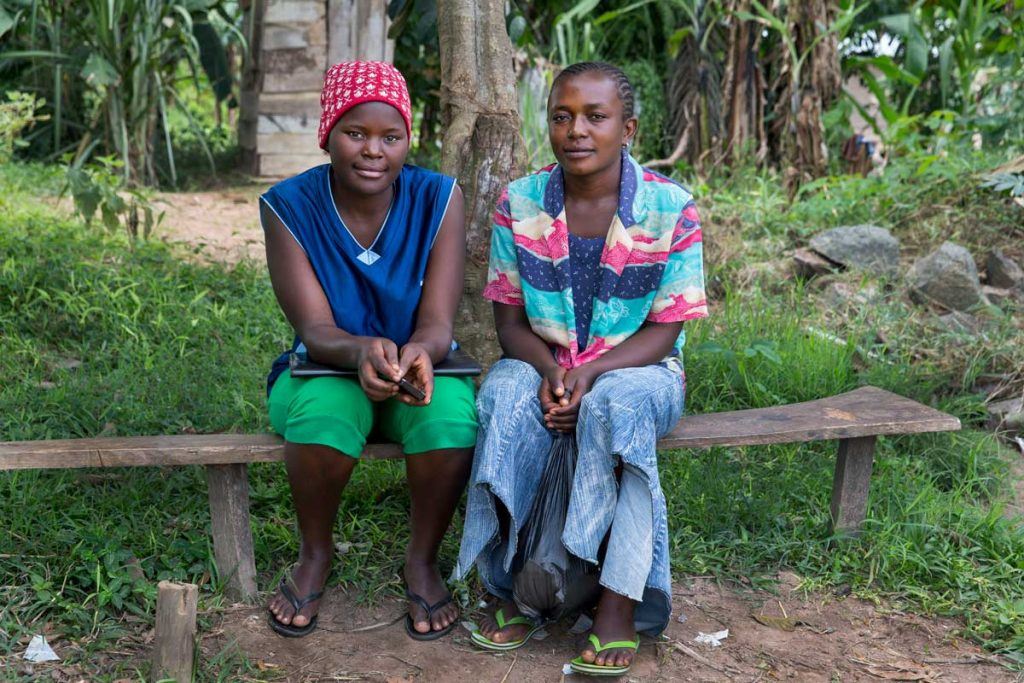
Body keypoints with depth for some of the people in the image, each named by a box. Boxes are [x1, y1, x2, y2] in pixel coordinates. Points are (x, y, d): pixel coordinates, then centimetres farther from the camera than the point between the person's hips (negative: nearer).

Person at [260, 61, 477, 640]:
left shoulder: (438, 198, -11)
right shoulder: (290, 206, -12)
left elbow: (438, 324, -17)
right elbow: (315, 329, -18)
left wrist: (418, 353, -43)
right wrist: (362, 351, -42)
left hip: (422, 371, 1)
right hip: (327, 371, 0)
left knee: (452, 419, -33)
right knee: (321, 416, -35)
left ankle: (423, 561, -6)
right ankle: (316, 554, -4)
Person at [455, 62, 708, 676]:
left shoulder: (670, 208, -8)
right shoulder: (520, 203, -2)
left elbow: (664, 331, -9)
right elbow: (510, 316, 1)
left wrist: (589, 374, -25)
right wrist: (549, 371, -20)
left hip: (636, 367, -2)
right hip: (544, 363, 2)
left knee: (614, 403, -37)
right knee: (508, 396, -33)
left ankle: (620, 607, -34)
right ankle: (509, 587, -26)